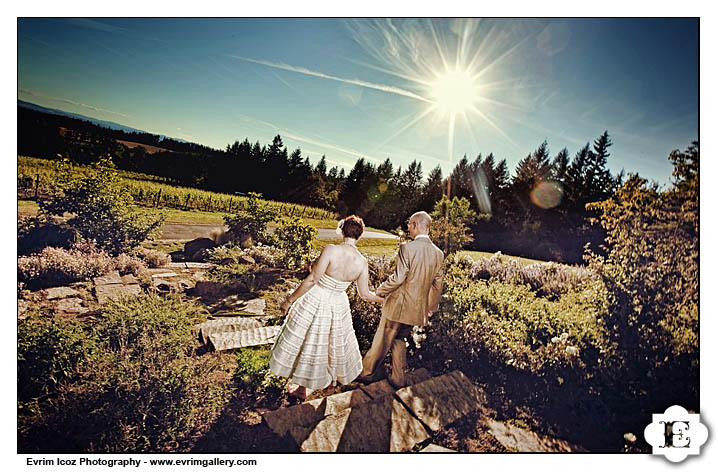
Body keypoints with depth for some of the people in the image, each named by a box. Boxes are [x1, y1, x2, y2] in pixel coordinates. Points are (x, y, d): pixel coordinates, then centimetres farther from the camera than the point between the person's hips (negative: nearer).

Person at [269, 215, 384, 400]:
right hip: (338, 306, 4)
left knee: (306, 343, 16)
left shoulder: (331, 250, -26)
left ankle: (302, 388, 33)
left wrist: (290, 299, -13)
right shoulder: (362, 262, -13)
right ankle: (331, 378, 50)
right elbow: (364, 294, -2)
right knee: (335, 342, 27)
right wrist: (383, 299, 17)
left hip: (315, 303, -4)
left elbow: (312, 280, -25)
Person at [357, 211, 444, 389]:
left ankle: (366, 372, 29)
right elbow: (437, 284, 9)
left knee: (382, 341, 11)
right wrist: (431, 308, 21)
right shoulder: (438, 253, 1)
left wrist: (380, 291, -4)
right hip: (418, 308, 6)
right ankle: (398, 379, 29)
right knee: (399, 340, 23)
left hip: (398, 305, -6)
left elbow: (397, 278, -21)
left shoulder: (407, 248, -19)